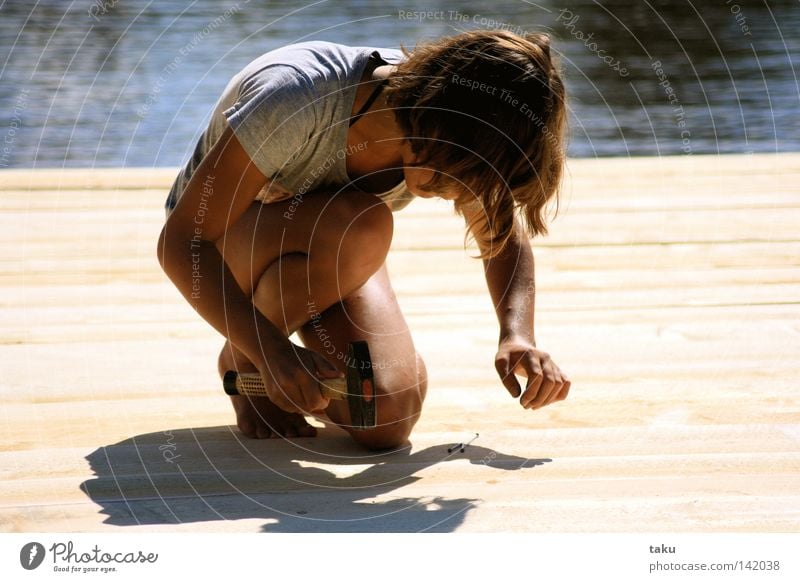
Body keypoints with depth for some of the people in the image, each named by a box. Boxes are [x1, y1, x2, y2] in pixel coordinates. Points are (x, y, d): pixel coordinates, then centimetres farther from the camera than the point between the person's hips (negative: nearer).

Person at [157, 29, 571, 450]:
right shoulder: (299, 96, -38)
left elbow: (504, 240, -3)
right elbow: (180, 243, -34)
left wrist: (518, 335, -23)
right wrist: (271, 351, -44)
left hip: (324, 254, 4)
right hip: (217, 242, -4)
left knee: (388, 421, -19)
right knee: (362, 227, -37)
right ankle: (243, 361, -9)